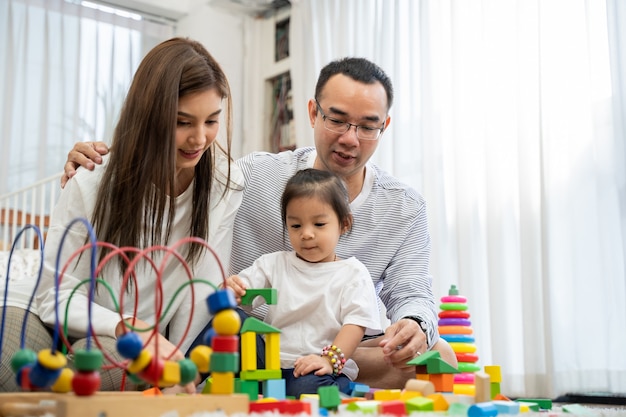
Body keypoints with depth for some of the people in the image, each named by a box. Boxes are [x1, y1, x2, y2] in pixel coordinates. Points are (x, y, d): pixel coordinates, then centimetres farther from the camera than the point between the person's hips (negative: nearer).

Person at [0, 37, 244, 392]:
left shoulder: (226, 183, -10)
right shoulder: (92, 183, -14)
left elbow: (203, 288, -9)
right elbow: (57, 296, -12)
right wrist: (128, 327, -29)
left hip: (145, 352, 1)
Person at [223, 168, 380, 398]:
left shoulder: (353, 273, 4)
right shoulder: (273, 263, 14)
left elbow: (356, 322, -6)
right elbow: (241, 290, 5)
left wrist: (330, 359, -21)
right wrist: (229, 291, -21)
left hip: (325, 370, -3)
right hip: (271, 362, 3)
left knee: (308, 387, -37)